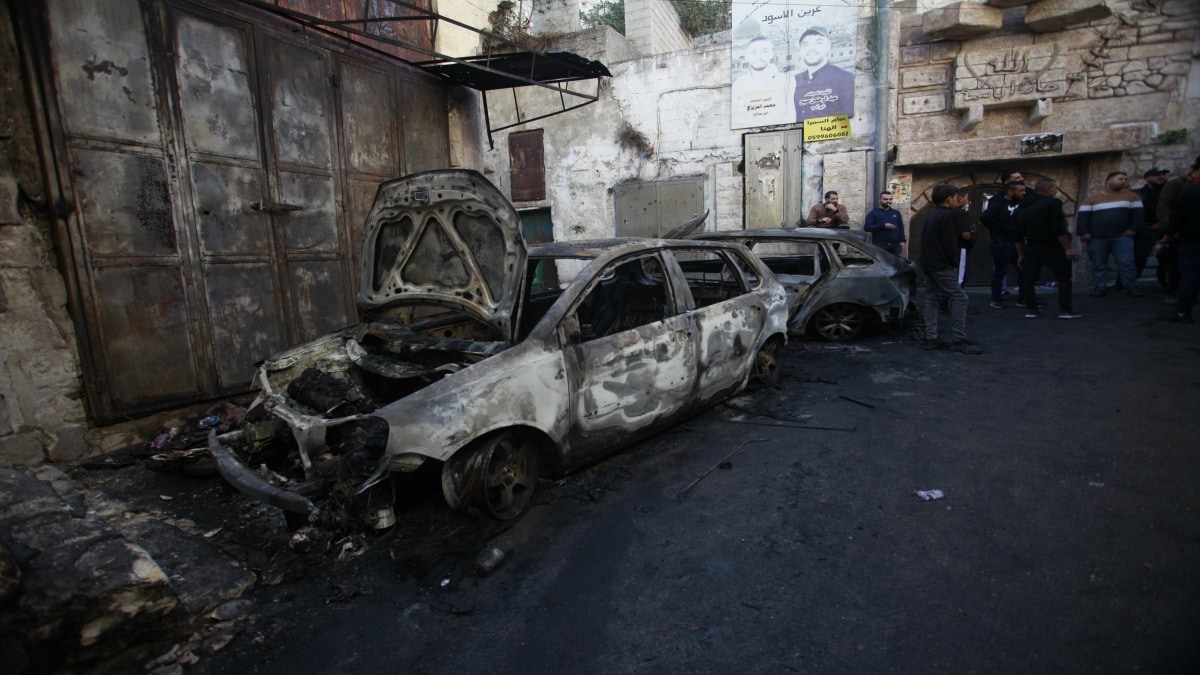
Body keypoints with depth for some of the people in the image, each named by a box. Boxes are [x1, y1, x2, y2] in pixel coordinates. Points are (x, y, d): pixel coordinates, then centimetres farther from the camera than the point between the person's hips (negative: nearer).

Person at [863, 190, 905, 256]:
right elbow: (866, 227, -8)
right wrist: (883, 226, -15)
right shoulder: (873, 213, 4)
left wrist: (902, 241, 5)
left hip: (895, 245, 4)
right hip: (879, 245, -4)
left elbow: (901, 228, 18)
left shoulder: (896, 213, 18)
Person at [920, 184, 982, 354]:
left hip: (928, 263, 10)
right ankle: (959, 340, -9)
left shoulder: (933, 214, 16)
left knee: (932, 298, 8)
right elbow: (949, 243, -16)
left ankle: (931, 338, 8)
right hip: (941, 265, -10)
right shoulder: (948, 215, -12)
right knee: (959, 297, -7)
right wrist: (953, 263, -4)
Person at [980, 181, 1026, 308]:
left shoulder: (1021, 203, 9)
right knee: (1000, 271, 0)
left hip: (1017, 242, 7)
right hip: (1002, 243, -7)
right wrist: (996, 229, -15)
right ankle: (996, 299, 11)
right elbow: (984, 217, -26)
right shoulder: (998, 204, -13)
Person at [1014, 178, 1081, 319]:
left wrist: (1021, 254, 17)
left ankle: (1030, 309, 5)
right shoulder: (1052, 203, -11)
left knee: (1029, 279, 7)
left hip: (1032, 248, 6)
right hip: (1053, 248, -6)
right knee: (1064, 278, 2)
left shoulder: (1021, 207, 9)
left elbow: (1018, 234, 12)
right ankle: (1065, 310, -1)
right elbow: (1059, 229, -18)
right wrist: (1068, 248, -14)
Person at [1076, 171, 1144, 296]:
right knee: (1098, 265, 2)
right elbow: (1082, 216, 1)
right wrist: (1083, 233, -11)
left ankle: (1131, 288, 1)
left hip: (1122, 237, 1)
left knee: (1126, 263, -5)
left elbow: (1137, 212, 7)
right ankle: (1100, 288, 7)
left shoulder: (1130, 195, 12)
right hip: (1096, 238, -1)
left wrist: (1132, 229, -5)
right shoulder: (1092, 198, 8)